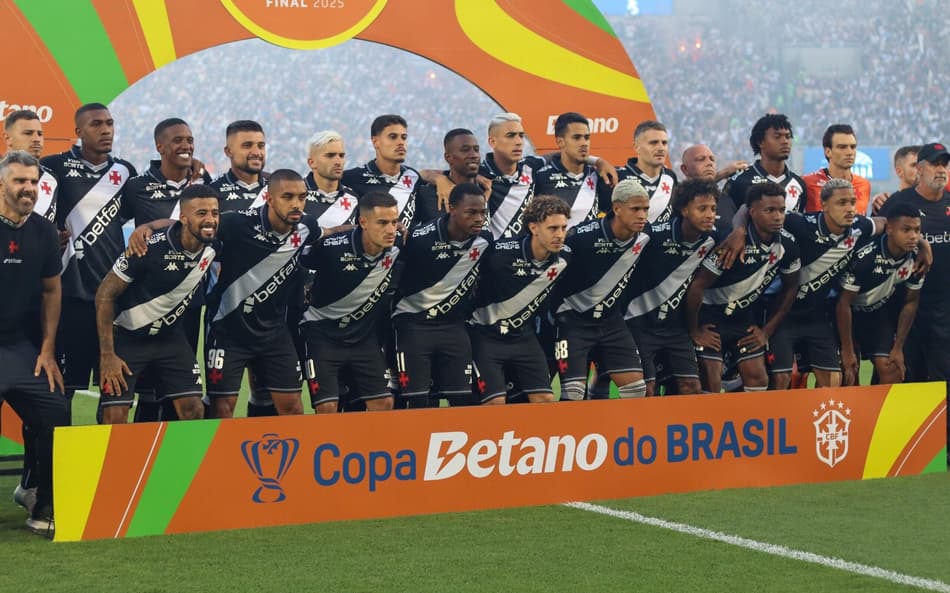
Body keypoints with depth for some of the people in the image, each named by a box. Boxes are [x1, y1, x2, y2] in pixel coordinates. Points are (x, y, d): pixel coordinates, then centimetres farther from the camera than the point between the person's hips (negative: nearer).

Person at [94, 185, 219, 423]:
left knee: (193, 411, -4)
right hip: (126, 337, -5)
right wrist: (107, 354, -19)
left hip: (171, 337, 5)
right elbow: (105, 295, -17)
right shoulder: (151, 247, -25)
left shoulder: (212, 248, -10)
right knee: (115, 417, -12)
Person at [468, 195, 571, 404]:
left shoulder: (564, 257, -8)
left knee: (545, 399, -1)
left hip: (523, 334, 5)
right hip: (485, 334, -5)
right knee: (495, 402, -13)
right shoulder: (501, 253, -26)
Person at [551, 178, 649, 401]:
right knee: (573, 392, -14)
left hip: (611, 320, 6)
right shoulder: (584, 236, -22)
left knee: (636, 387, -2)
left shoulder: (643, 240, -5)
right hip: (574, 319, -6)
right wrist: (552, 314, -8)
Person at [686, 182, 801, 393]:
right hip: (711, 316, -6)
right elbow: (697, 286, -23)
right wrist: (694, 331, -14)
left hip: (745, 317, 6)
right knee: (711, 385, -10)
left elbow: (790, 288, 6)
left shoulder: (788, 245, -10)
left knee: (758, 380, 1)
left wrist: (767, 330, 5)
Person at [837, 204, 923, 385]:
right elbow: (844, 303, -24)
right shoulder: (864, 257, -32)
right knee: (849, 373, -9)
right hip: (850, 313, -4)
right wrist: (847, 350, -18)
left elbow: (911, 302, -1)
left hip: (879, 312, 4)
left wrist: (898, 348, -1)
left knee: (891, 369, -8)